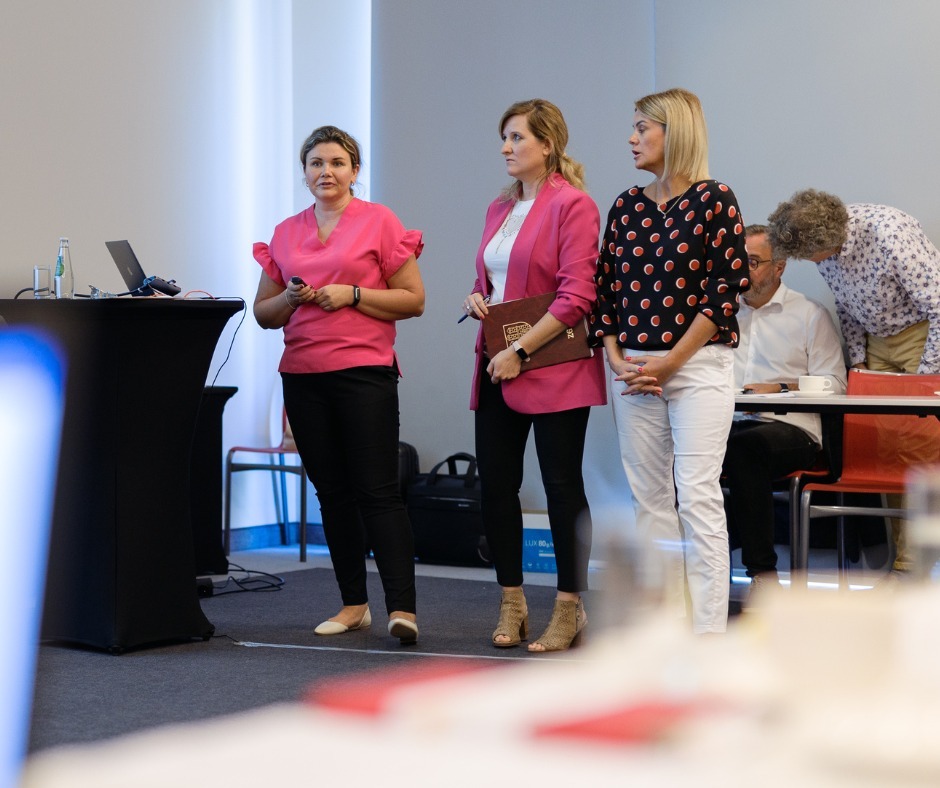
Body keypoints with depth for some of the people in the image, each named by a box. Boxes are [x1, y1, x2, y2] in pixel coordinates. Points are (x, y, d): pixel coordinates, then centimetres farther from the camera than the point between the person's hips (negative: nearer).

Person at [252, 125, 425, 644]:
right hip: (303, 377, 5)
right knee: (332, 492, 9)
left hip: (364, 372, -5)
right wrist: (290, 299, -4)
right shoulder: (286, 233, 14)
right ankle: (353, 604, 17)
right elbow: (263, 313, 17)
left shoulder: (379, 222, 1)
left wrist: (352, 294, -12)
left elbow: (414, 299, -1)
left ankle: (401, 607, -10)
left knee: (377, 491, -9)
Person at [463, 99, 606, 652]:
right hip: (497, 368, 7)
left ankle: (569, 610, 8)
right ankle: (512, 606, 18)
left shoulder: (573, 205, -8)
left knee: (563, 486, 0)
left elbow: (576, 296, -16)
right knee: (496, 485, 7)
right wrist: (476, 300, 4)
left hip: (552, 368, -7)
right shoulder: (500, 209, 16)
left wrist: (521, 350, -17)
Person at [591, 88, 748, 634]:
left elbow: (726, 290, -9)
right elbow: (606, 287, 12)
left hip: (698, 365, -6)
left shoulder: (714, 200, -5)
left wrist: (669, 362, -11)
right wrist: (616, 358, -2)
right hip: (634, 370, 6)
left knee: (698, 496, -9)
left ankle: (707, 631, -7)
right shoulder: (627, 206, 11)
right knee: (649, 497, 7)